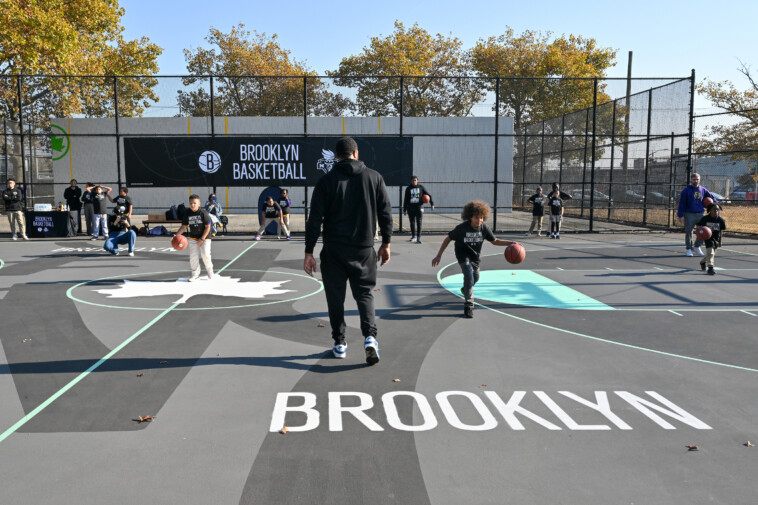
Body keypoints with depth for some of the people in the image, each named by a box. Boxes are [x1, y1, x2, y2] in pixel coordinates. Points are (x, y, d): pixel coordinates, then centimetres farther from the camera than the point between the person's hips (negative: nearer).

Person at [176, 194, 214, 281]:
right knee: (193, 256, 0)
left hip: (205, 237, -4)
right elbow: (184, 226, 5)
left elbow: (207, 227, -13)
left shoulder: (204, 213, -15)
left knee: (205, 254, -16)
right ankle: (195, 274, 15)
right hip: (193, 238, 4)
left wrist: (202, 239, -16)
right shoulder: (187, 214, -2)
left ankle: (210, 272, 7)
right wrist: (177, 235, -11)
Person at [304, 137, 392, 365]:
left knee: (335, 297, 11)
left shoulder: (326, 181, -2)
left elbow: (315, 220, -5)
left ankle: (339, 343, 17)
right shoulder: (374, 177, 2)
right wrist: (386, 244, 12)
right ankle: (370, 336, -8)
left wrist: (309, 252, -1)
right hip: (364, 249, 1)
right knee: (364, 293, 11)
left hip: (334, 250, -1)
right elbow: (385, 213, 3)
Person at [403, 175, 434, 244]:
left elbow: (428, 195, 8)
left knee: (419, 222, -10)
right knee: (412, 223, 8)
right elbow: (406, 200, 11)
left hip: (419, 207, -2)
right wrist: (404, 209, 9)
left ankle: (418, 237, -10)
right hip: (410, 208, 2)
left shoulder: (421, 187, 5)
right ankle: (413, 236, 21)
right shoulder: (408, 189, 7)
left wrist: (432, 204, -3)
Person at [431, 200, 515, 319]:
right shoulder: (462, 228, -25)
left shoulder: (484, 228, -15)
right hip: (463, 254, -5)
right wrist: (439, 255, -18)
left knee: (475, 278, 20)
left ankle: (465, 290, 55)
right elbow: (448, 239, -15)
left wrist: (510, 243, -15)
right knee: (469, 275, -24)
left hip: (475, 255, 5)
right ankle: (468, 305, -16)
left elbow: (494, 241, -1)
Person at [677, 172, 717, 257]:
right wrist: (681, 216, -11)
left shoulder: (703, 189, 10)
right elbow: (681, 203, -5)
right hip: (689, 214, -4)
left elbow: (711, 196, 25)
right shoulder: (686, 190, -3)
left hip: (700, 214, 4)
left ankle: (697, 246, 19)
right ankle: (688, 249, 12)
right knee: (688, 232, 1)